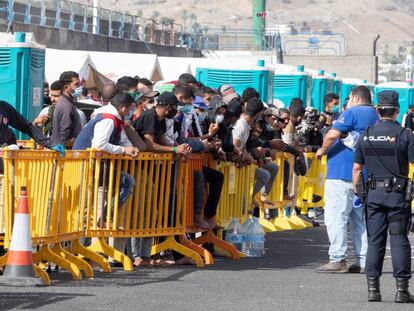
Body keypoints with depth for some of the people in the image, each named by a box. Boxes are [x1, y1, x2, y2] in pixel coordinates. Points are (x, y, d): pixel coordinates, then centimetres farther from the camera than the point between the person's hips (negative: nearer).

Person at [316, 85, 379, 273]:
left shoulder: (352, 113, -8)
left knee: (336, 216, -7)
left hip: (343, 173, -8)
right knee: (360, 218, 11)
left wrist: (322, 150, -3)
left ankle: (337, 260, -12)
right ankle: (363, 261, 9)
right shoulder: (375, 116, 17)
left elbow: (332, 135, -20)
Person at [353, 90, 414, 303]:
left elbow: (357, 168, 9)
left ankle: (373, 288, 4)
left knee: (374, 240, 7)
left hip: (374, 193, 3)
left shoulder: (366, 135, 5)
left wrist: (356, 191, 18)